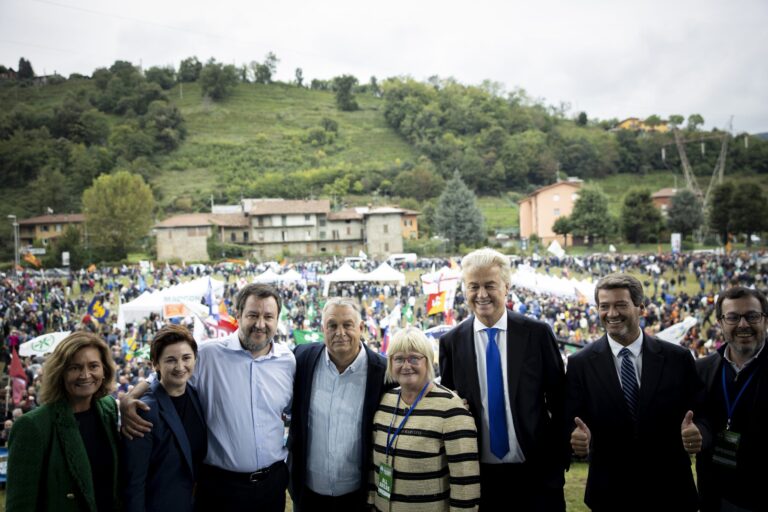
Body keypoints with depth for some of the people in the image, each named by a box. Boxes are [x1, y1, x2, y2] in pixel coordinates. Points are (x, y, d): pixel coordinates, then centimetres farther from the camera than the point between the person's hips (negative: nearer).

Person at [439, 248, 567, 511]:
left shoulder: (537, 333, -6)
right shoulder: (451, 342, -3)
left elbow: (559, 400, 0)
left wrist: (559, 459, 0)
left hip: (535, 472, -1)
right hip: (479, 475, 1)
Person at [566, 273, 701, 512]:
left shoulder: (678, 358, -3)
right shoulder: (580, 364, -5)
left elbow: (698, 414, 1)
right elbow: (571, 421, -4)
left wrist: (695, 433, -20)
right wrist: (577, 437, -25)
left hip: (670, 491, 1)